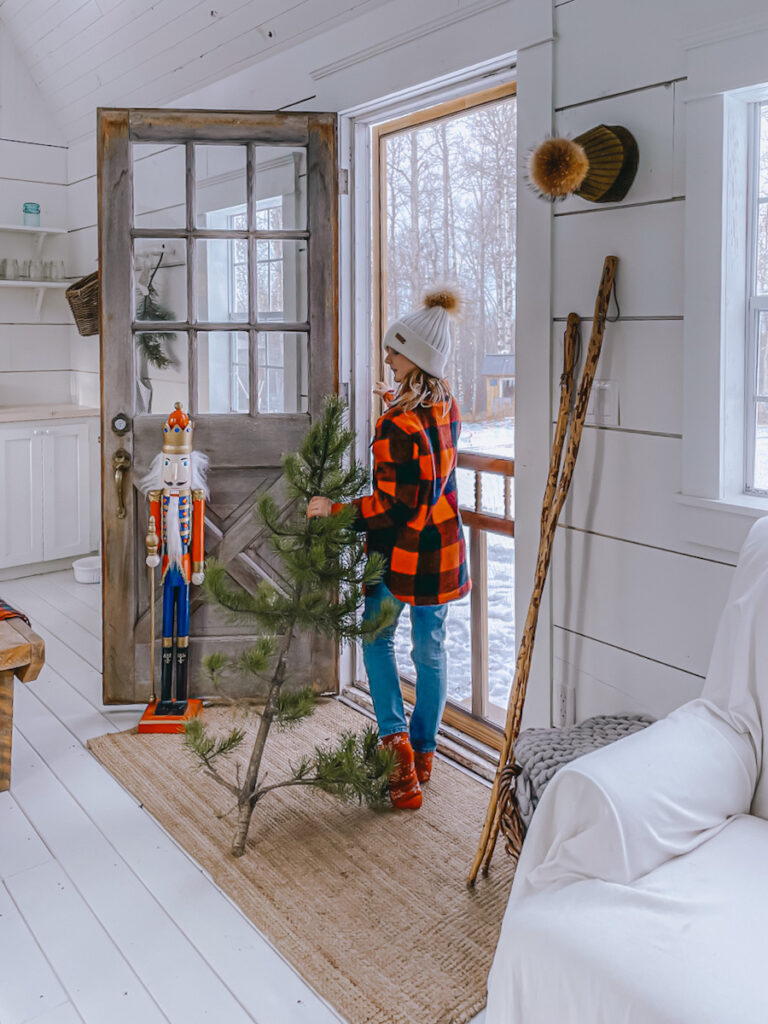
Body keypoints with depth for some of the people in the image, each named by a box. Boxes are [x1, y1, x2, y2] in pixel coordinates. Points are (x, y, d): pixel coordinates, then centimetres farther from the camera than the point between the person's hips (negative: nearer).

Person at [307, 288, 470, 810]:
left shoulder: (397, 426, -24)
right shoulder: (446, 404, -1)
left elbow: (392, 507, -24)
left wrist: (335, 508, -17)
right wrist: (395, 399, 33)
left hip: (399, 551, -6)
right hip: (443, 548, 7)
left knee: (378, 640, 17)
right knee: (431, 651, 16)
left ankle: (396, 738, 12)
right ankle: (423, 754, 29)